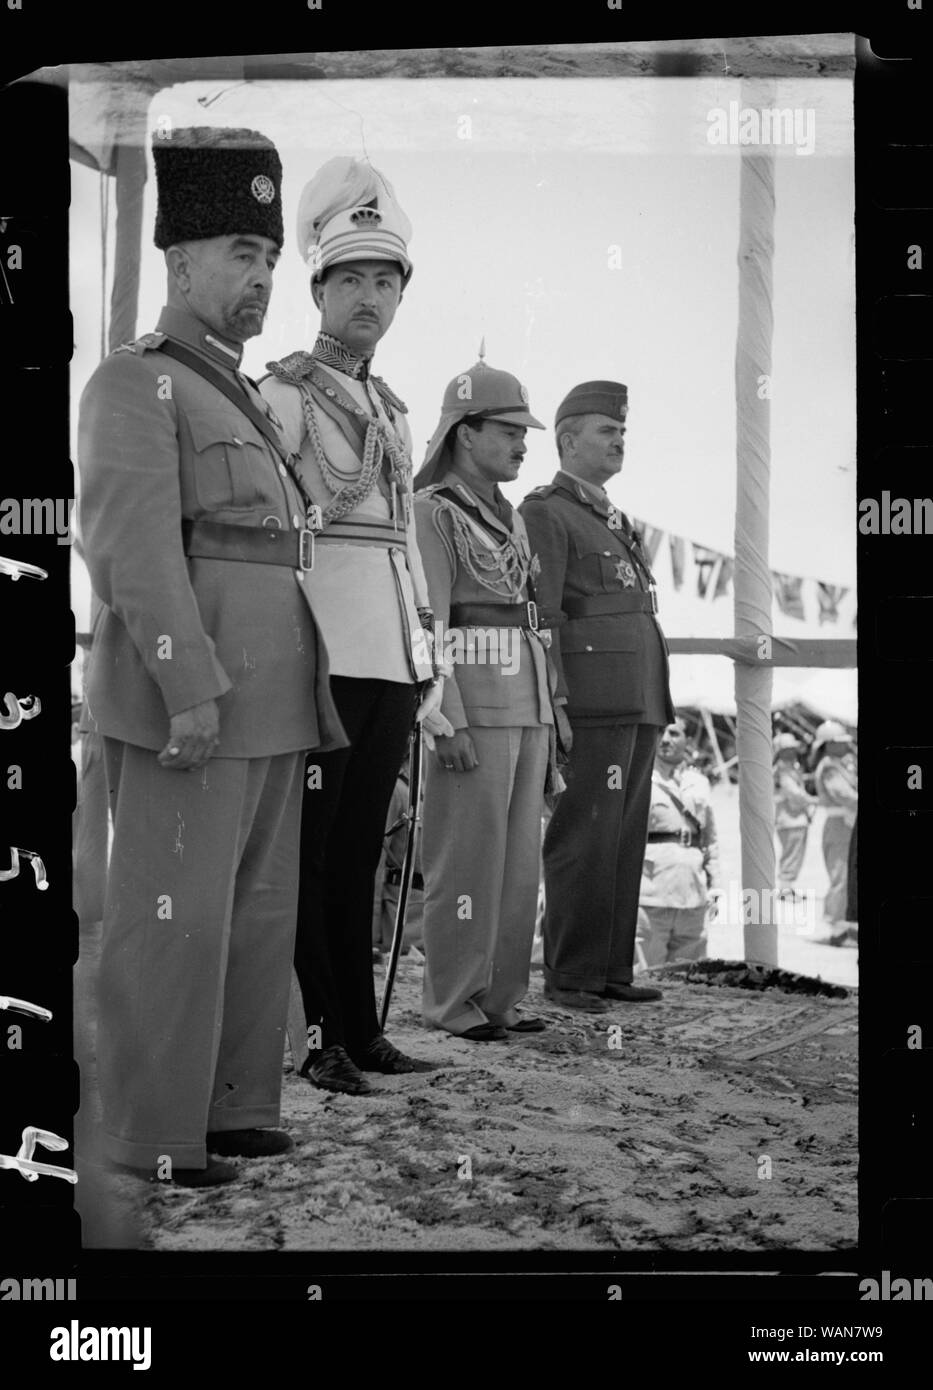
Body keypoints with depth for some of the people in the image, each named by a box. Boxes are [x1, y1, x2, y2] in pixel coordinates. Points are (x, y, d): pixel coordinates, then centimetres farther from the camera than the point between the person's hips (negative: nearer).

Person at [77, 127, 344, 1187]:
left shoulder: (242, 400, 23)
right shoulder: (135, 385, -5)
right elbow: (136, 541, -16)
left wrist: (294, 694, 20)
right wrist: (190, 687, -24)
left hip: (267, 706, 9)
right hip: (189, 699, -9)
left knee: (260, 913, 9)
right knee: (176, 921, -6)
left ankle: (235, 1107, 17)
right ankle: (155, 1136, 0)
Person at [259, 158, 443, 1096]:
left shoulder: (390, 407, 20)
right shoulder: (286, 391, -3)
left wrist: (428, 657, 19)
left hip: (392, 651, 7)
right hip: (321, 647, -7)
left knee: (361, 847, 11)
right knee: (308, 849, -2)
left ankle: (359, 1028, 17)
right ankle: (310, 1038, 4)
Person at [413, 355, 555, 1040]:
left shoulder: (510, 518, 19)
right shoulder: (431, 512, -5)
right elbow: (426, 624, -11)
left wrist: (550, 710, 16)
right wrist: (448, 721, -18)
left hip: (528, 702, 8)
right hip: (470, 699, -8)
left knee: (518, 856, 9)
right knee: (468, 855, -4)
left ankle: (501, 994, 16)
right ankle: (454, 1002, 4)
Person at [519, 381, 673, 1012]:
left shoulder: (614, 521, 25)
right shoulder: (545, 514, -3)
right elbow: (542, 616, -12)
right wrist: (555, 705, -18)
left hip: (639, 707, 9)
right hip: (590, 705, -9)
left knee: (625, 841, 8)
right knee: (585, 841, -8)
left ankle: (613, 969, 12)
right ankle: (569, 977, -3)